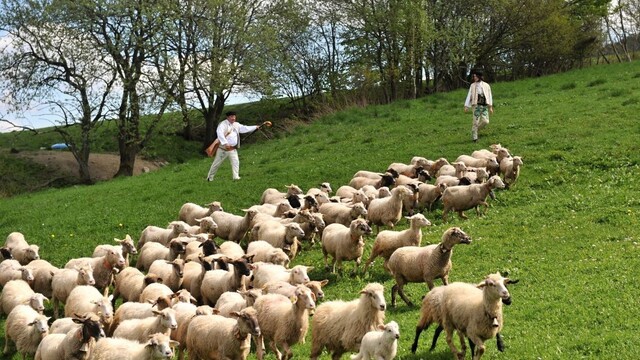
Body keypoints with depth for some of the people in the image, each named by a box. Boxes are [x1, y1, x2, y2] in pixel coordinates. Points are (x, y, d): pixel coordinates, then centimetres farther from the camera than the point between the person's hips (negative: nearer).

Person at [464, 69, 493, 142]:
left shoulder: (486, 85, 7)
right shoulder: (472, 86, 5)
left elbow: (489, 96, 8)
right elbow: (469, 96, 3)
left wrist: (490, 107, 3)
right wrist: (466, 106, -4)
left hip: (485, 106, 2)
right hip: (477, 105, -2)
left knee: (485, 121, -9)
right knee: (476, 122, -6)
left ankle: (476, 128, 19)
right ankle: (474, 137, 2)